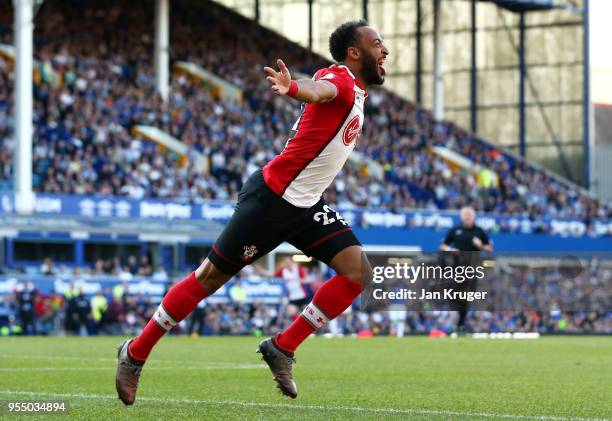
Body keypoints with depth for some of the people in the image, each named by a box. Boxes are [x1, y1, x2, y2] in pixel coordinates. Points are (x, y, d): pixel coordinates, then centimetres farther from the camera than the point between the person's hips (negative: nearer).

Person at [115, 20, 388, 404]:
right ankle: (135, 354, 14)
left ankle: (282, 348, -2)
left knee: (358, 272, -9)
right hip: (272, 197, -9)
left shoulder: (355, 89, 11)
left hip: (307, 206, 9)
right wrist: (293, 88, -64)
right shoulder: (340, 79, -17)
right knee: (210, 278, 0)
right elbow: (318, 89, -43)